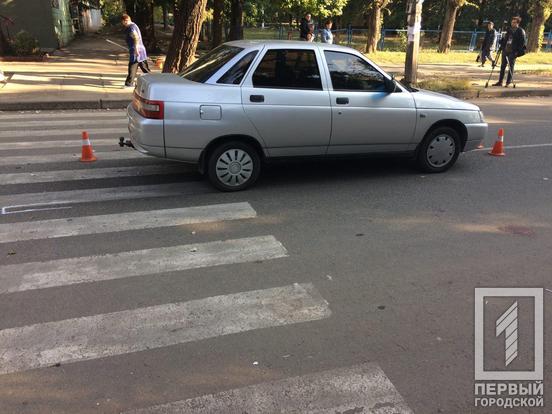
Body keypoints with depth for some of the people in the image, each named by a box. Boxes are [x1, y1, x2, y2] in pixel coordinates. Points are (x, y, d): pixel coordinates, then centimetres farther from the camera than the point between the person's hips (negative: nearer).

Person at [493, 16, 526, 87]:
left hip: (513, 52, -6)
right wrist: (502, 46, 7)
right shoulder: (509, 29, 12)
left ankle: (508, 83, 0)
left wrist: (518, 52, -13)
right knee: (503, 66, 7)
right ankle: (500, 81, 13)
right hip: (505, 50, 6)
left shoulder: (521, 31, -4)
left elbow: (523, 42, -6)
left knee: (511, 67, -3)